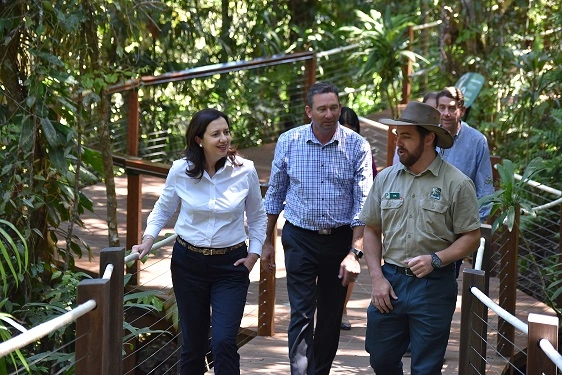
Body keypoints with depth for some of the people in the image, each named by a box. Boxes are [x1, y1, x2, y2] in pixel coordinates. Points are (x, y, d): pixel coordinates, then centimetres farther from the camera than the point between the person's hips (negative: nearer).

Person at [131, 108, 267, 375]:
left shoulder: (245, 171, -8)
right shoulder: (180, 171, -7)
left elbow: (257, 217, 8)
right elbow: (163, 209, 11)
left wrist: (254, 254, 1)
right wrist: (148, 239, -2)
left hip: (230, 265, -1)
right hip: (189, 263, 1)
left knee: (223, 342, -13)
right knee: (193, 343, 9)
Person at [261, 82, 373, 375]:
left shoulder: (357, 146, -7)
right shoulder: (289, 142, -3)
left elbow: (363, 203, -9)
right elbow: (274, 194, 8)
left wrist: (355, 252, -16)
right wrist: (267, 241, 9)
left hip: (340, 238, 1)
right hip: (300, 239, -1)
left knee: (331, 317, 10)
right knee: (301, 314, -9)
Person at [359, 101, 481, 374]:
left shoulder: (457, 184, -6)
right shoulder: (386, 178, 7)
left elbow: (471, 238, -4)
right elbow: (372, 230, 11)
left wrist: (436, 260, -18)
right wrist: (377, 278, 0)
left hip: (433, 287, -4)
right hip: (390, 280, 4)